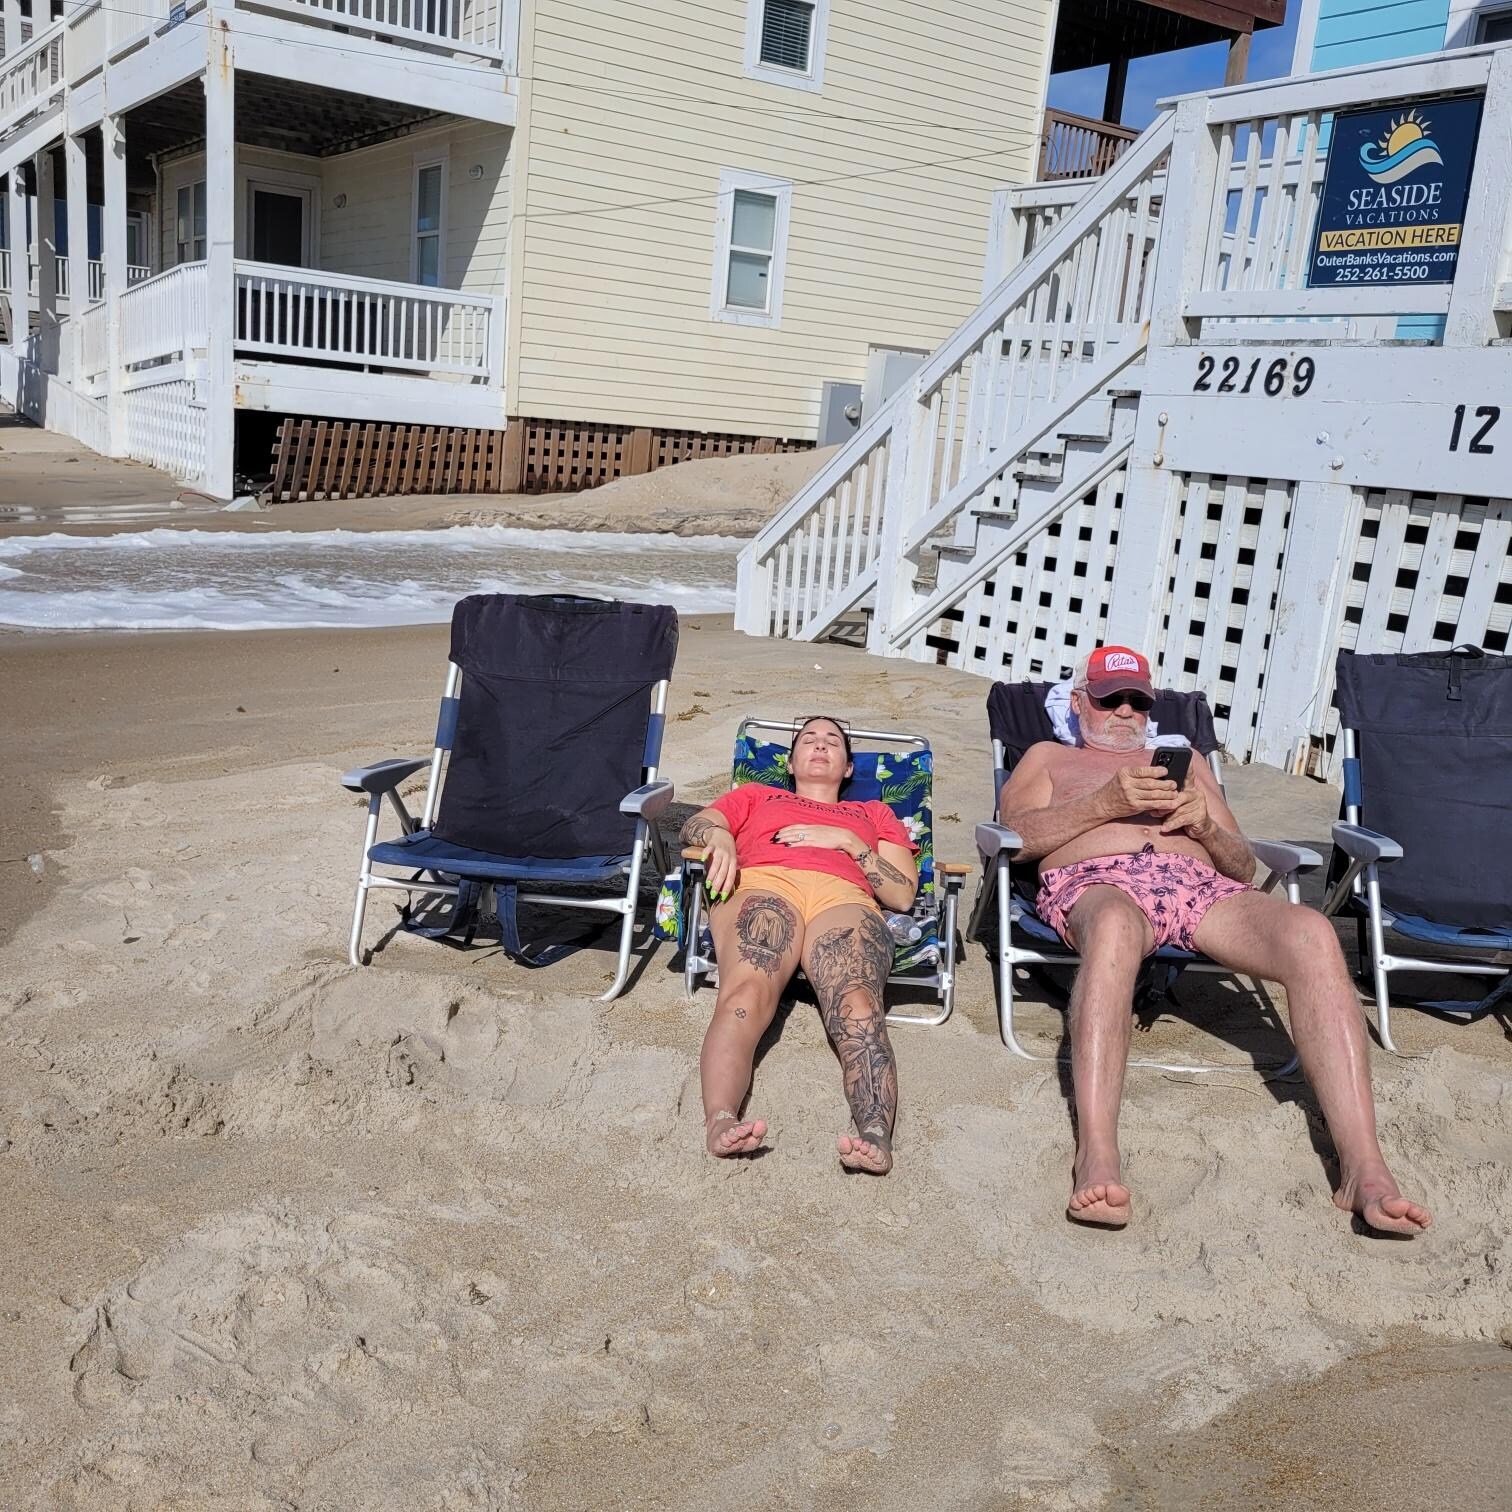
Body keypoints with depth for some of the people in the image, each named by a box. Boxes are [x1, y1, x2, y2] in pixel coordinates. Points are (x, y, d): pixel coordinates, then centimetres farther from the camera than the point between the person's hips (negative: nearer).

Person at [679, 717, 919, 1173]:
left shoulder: (874, 813, 39)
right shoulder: (756, 794, 42)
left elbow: (903, 894, 23)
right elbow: (693, 826, 23)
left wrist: (846, 841, 9)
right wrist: (718, 836, -2)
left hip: (844, 897, 0)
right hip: (763, 884, 0)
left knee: (857, 1005, -36)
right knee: (746, 992, -37)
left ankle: (876, 1138, -58)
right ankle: (720, 1122, -58)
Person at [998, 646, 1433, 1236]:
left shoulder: (1184, 758, 38)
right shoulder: (1049, 757, 31)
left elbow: (1243, 866, 27)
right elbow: (1017, 837, 9)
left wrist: (1205, 823, 4)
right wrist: (1108, 801, -5)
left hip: (1198, 882, 3)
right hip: (1096, 880, -3)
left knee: (1310, 932, -31)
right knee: (1115, 927, -44)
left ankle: (1363, 1169, -40)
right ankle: (1096, 1160, -54)